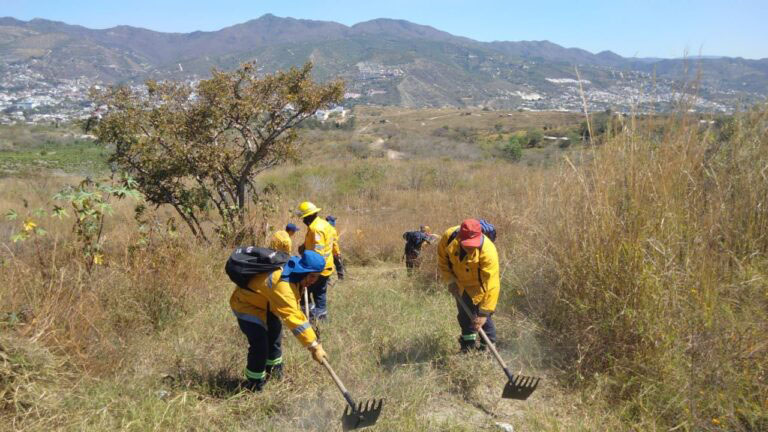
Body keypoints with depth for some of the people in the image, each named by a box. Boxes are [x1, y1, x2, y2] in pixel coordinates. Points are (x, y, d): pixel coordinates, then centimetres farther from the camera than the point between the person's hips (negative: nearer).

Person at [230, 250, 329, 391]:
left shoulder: (295, 274, -11)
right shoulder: (283, 284, -42)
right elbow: (292, 317, -46)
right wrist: (314, 346, -45)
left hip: (263, 303, 10)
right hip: (246, 304, -10)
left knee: (275, 335, 21)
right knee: (260, 345, -17)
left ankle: (274, 371, 42)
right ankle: (254, 385, 3)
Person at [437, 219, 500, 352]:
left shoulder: (488, 251, -40)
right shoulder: (449, 237, -29)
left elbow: (492, 285, -38)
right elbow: (442, 260, -7)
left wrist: (484, 313, -37)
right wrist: (450, 280, -14)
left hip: (479, 287, -4)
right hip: (461, 284, 4)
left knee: (481, 319, -10)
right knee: (464, 315, 17)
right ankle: (468, 347, 36)